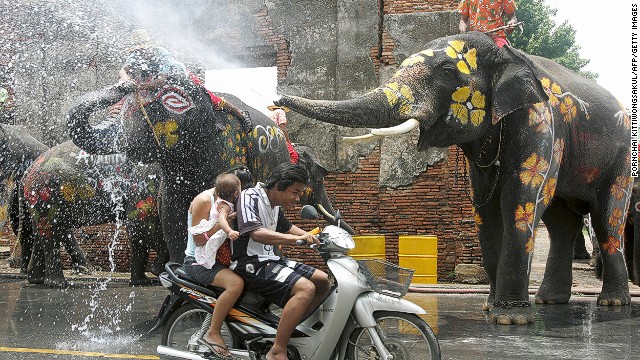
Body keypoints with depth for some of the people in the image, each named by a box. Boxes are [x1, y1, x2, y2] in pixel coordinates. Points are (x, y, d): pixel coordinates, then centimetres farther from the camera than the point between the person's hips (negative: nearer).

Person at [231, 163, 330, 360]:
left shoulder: (276, 206, 15)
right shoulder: (250, 197, -13)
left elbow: (286, 227, 34)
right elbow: (256, 233, -29)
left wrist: (310, 237, 17)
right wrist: (296, 239, -38)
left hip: (269, 260, 10)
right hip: (250, 264, -10)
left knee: (323, 281, 8)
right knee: (305, 288, -28)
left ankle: (292, 326, 10)